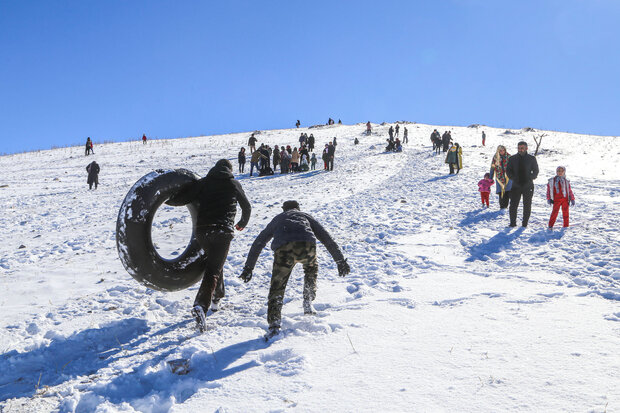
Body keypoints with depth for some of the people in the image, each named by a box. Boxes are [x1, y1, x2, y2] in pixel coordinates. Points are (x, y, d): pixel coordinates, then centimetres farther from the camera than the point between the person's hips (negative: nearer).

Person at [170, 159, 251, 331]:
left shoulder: (203, 182, 13)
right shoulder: (234, 183, 15)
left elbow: (179, 199, 2)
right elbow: (247, 207, 27)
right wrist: (243, 223, 45)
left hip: (201, 231, 3)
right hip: (222, 231, -3)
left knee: (214, 262, 27)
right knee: (213, 270, -9)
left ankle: (217, 297, 38)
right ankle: (201, 306, -28)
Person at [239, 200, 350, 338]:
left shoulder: (277, 219, 39)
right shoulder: (306, 216, 37)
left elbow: (258, 243, 37)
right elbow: (326, 238, 32)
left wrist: (248, 267, 39)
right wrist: (340, 260, 32)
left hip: (283, 250, -1)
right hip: (307, 246, 1)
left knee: (277, 287, 9)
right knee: (311, 268, 34)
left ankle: (274, 323, -6)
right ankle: (308, 303, 24)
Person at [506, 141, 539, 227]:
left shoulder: (531, 159, 3)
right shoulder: (512, 159, 5)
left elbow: (536, 171, 9)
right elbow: (508, 171, 9)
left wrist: (530, 178, -7)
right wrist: (513, 178, -7)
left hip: (528, 186, 0)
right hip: (516, 185, 0)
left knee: (527, 206, 4)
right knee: (513, 205, -5)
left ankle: (525, 223, 14)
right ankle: (513, 222, 6)